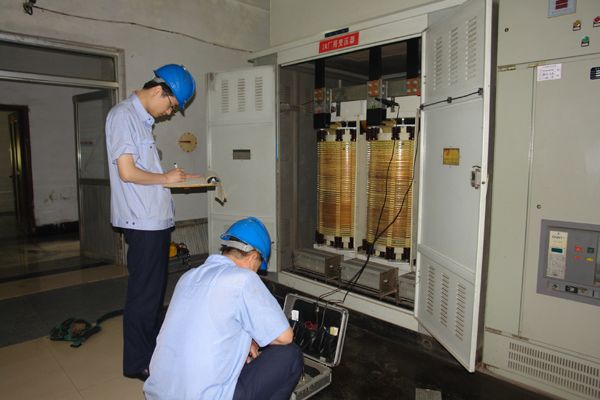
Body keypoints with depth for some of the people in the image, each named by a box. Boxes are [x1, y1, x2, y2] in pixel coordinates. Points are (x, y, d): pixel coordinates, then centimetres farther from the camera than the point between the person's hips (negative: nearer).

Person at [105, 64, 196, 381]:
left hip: (156, 220, 9)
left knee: (155, 290, 18)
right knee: (144, 293, 2)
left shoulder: (142, 119, 16)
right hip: (143, 222, -9)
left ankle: (150, 350, 34)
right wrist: (166, 178, -7)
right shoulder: (123, 115, -12)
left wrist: (174, 177, 8)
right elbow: (127, 172, -19)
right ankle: (137, 363, 18)